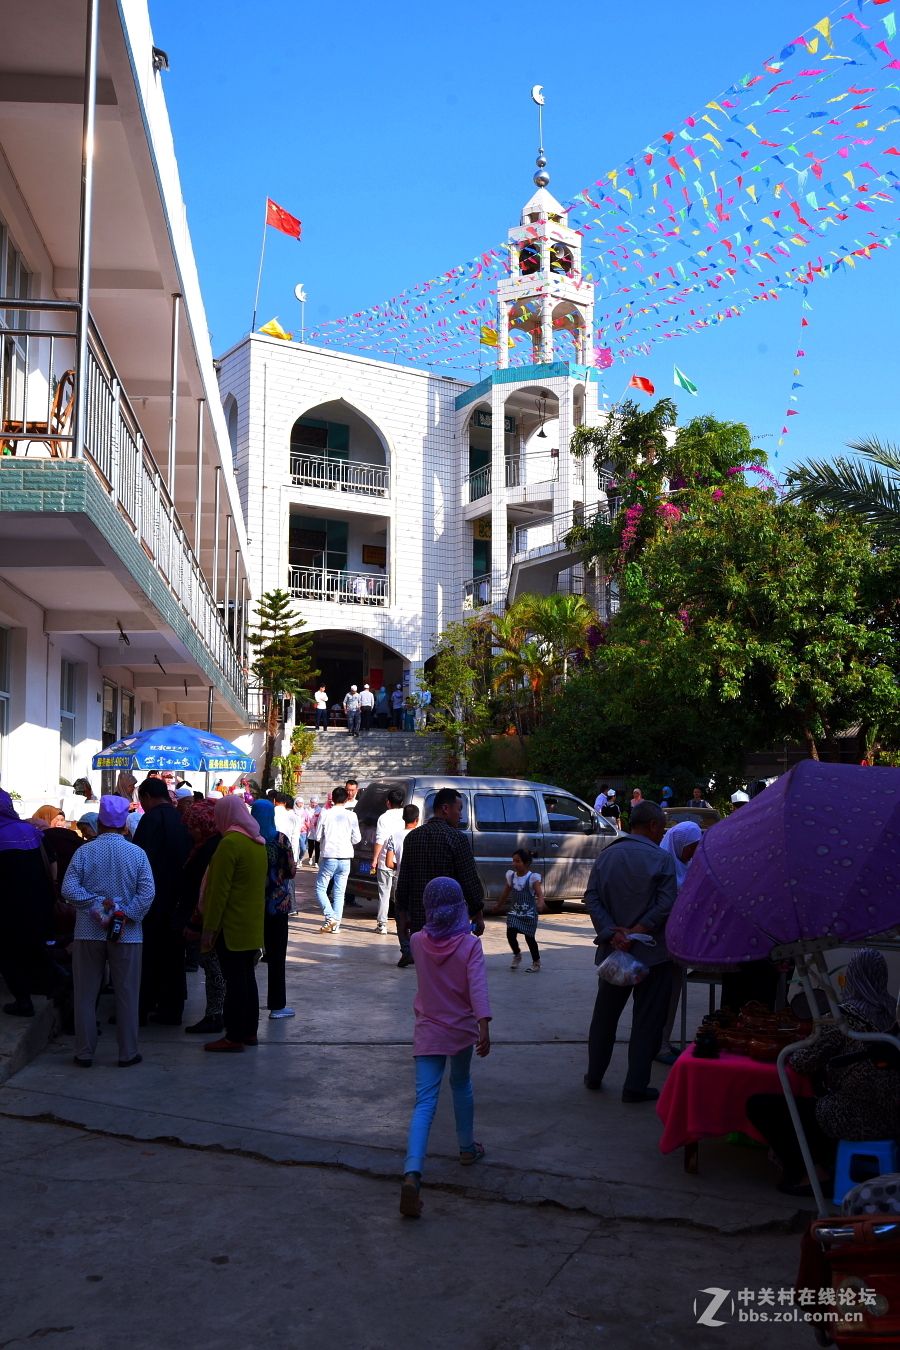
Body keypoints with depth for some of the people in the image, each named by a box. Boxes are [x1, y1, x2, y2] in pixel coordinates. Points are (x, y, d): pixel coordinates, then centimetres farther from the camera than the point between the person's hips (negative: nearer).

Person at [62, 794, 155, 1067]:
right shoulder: (137, 853, -4)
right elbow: (147, 894, -12)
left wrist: (96, 903, -9)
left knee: (86, 995, 10)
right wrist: (125, 917, -10)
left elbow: (69, 889, -12)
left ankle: (84, 1053, 16)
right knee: (127, 996, 8)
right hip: (126, 935, 0)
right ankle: (127, 1053, 13)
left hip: (88, 932, 0)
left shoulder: (84, 851, -4)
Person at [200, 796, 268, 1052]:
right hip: (253, 923, 9)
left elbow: (219, 889, -19)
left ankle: (234, 1037, 0)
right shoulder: (258, 843, 11)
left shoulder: (230, 843, -16)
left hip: (231, 924, -9)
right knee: (247, 977, 15)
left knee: (235, 980, -4)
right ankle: (250, 1031, 21)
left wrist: (209, 927, -16)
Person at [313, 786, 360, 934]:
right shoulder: (352, 816, -2)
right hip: (345, 858, 2)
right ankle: (336, 925, 8)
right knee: (339, 892, 10)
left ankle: (330, 917, -11)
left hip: (329, 857, -2)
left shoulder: (325, 814, -6)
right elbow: (356, 839, 3)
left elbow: (318, 836, 1)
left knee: (320, 888, 8)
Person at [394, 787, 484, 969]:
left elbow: (403, 881, 9)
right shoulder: (457, 838, -10)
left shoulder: (413, 837, 8)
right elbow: (469, 880, -10)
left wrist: (403, 914, 15)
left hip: (419, 920, 5)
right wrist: (478, 914, 0)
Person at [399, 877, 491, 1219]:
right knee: (461, 1086, 26)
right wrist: (484, 1027, -26)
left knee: (425, 1103, -6)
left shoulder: (418, 942, -5)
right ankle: (467, 1147, 43)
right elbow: (478, 987, -22)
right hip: (462, 1030, 0)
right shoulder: (470, 944, -12)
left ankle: (412, 1173, -25)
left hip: (428, 1031, 0)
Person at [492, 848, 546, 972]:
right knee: (510, 934, -11)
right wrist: (498, 906, 27)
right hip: (515, 912, 4)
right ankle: (517, 955, 17)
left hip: (529, 913, -4)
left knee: (529, 937, 1)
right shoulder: (511, 876, 2)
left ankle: (536, 962, 22)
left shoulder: (532, 878, -13)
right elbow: (506, 893, 16)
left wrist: (540, 904, -43)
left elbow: (540, 893, -22)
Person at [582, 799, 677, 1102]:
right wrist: (635, 933, -16)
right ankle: (635, 1086, 8)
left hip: (612, 951, 5)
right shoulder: (662, 858, -9)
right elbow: (666, 906, -18)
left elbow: (591, 898, -3)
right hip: (651, 952, -5)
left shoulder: (606, 855, 4)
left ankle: (594, 1075, 29)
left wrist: (611, 932, -11)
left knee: (605, 1014, 18)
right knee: (647, 1019, 5)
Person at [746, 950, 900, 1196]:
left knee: (758, 1104, 4)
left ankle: (811, 1172, 7)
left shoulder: (842, 1016, -16)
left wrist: (791, 1053, 12)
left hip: (853, 1121, -8)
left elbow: (806, 1065, -9)